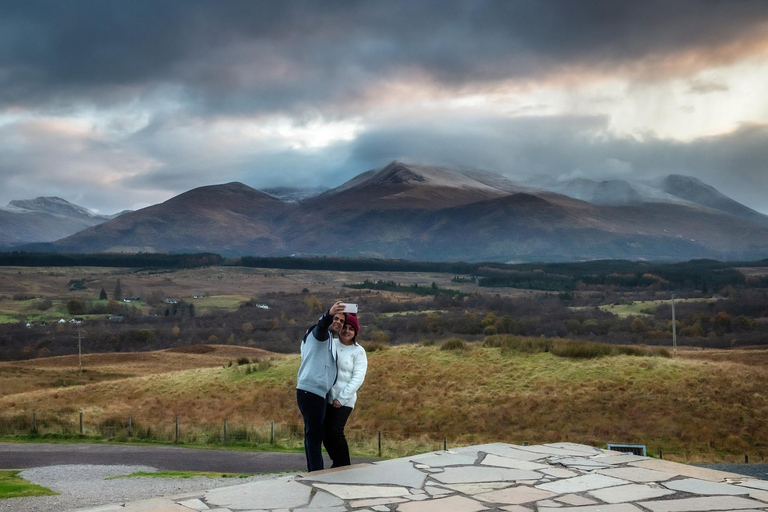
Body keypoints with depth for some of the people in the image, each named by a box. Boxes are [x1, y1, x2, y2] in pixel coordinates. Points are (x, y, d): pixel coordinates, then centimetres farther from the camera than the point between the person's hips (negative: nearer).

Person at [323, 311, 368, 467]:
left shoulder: (358, 352, -1)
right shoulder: (331, 344, 7)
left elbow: (358, 378, -7)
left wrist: (341, 398, -13)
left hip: (343, 400, -4)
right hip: (325, 396, 4)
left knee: (335, 431, -14)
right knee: (324, 433, 5)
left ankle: (344, 466, 3)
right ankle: (337, 464, 24)